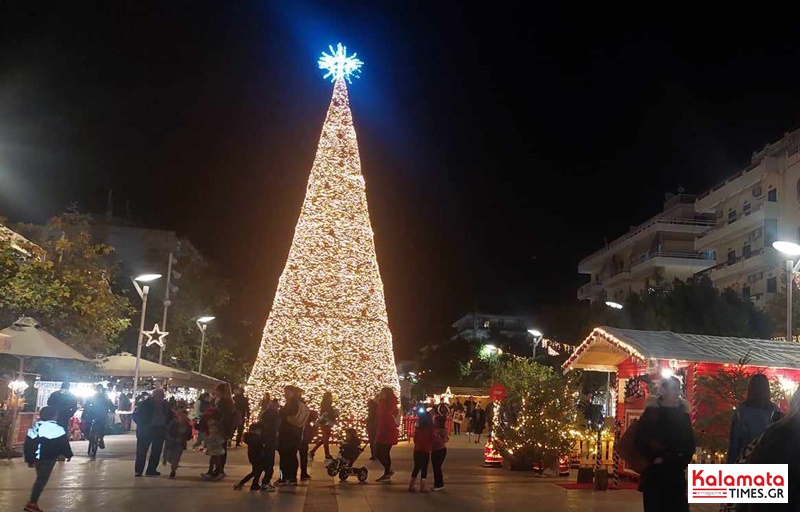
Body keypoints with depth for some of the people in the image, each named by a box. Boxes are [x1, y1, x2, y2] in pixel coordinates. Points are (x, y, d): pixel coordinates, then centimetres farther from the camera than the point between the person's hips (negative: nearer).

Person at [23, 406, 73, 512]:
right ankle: (32, 503, -8)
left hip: (36, 457, 7)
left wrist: (29, 459, 17)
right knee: (42, 480, -4)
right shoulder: (57, 428, -11)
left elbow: (28, 444, 11)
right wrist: (68, 454, 6)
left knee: (40, 478, 22)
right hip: (48, 458, -7)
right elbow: (64, 443, -8)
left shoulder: (34, 427, 9)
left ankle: (33, 501, 27)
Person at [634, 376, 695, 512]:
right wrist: (653, 458, -15)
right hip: (653, 473, -3)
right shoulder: (651, 412, -2)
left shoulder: (683, 415, 7)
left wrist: (682, 462, -5)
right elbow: (639, 440, -7)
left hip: (675, 474, 3)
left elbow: (689, 444, 8)